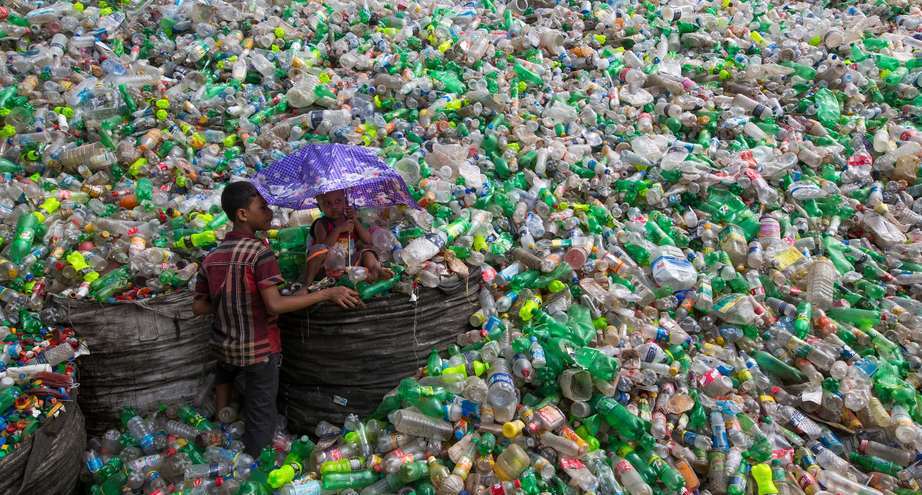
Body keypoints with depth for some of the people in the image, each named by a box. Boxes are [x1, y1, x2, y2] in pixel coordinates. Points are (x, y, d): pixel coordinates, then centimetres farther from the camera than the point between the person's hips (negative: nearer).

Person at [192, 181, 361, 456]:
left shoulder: (211, 257, 1)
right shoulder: (259, 253, -19)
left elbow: (199, 307, 4)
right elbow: (275, 305, -26)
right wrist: (327, 294, -24)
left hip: (225, 348, 6)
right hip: (259, 351, -6)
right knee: (260, 419, 6)